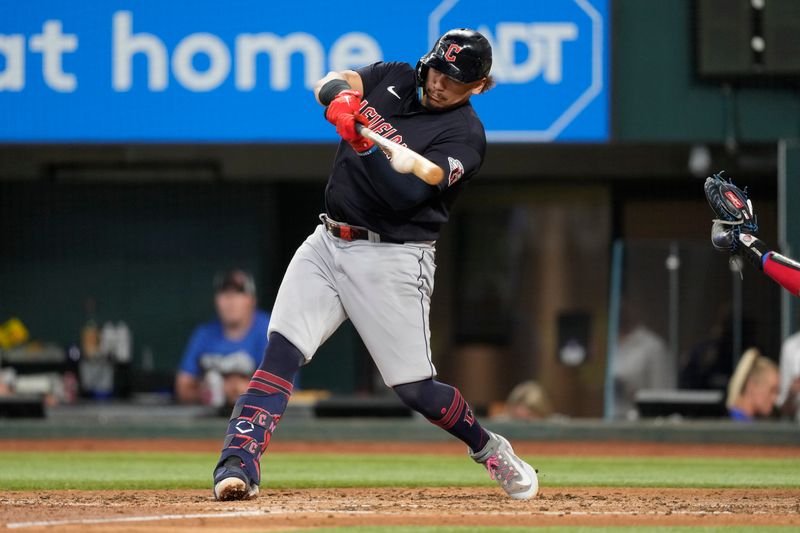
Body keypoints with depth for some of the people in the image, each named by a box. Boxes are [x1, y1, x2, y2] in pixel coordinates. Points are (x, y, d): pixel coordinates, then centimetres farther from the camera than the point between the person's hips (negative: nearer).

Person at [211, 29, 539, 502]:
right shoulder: (394, 79, 9)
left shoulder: (465, 136, -9)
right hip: (328, 244, 4)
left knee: (416, 390, -2)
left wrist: (365, 144, -34)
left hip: (392, 259, -4)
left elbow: (404, 194, -20)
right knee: (282, 351, -14)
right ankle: (240, 464, -21)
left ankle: (488, 448, 24)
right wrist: (340, 96, -28)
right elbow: (332, 84, -6)